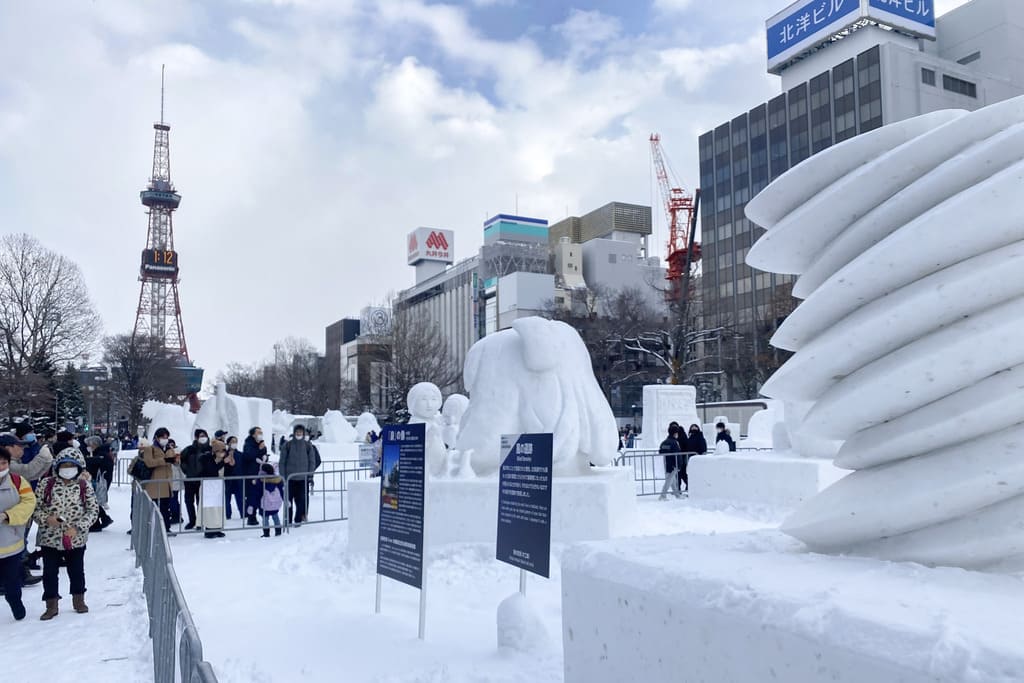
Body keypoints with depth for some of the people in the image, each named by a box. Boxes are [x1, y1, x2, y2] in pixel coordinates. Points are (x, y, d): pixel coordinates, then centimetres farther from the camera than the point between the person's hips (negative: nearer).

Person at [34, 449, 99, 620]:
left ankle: (78, 599, 34)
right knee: (49, 572, 8)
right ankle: (51, 604, 25)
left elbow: (93, 510, -6)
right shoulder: (46, 484, -6)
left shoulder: (84, 486, -7)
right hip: (49, 538, 0)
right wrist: (46, 518, -19)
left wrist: (77, 527, -17)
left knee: (77, 570, 14)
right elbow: (35, 507, 0)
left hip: (76, 539, 0)